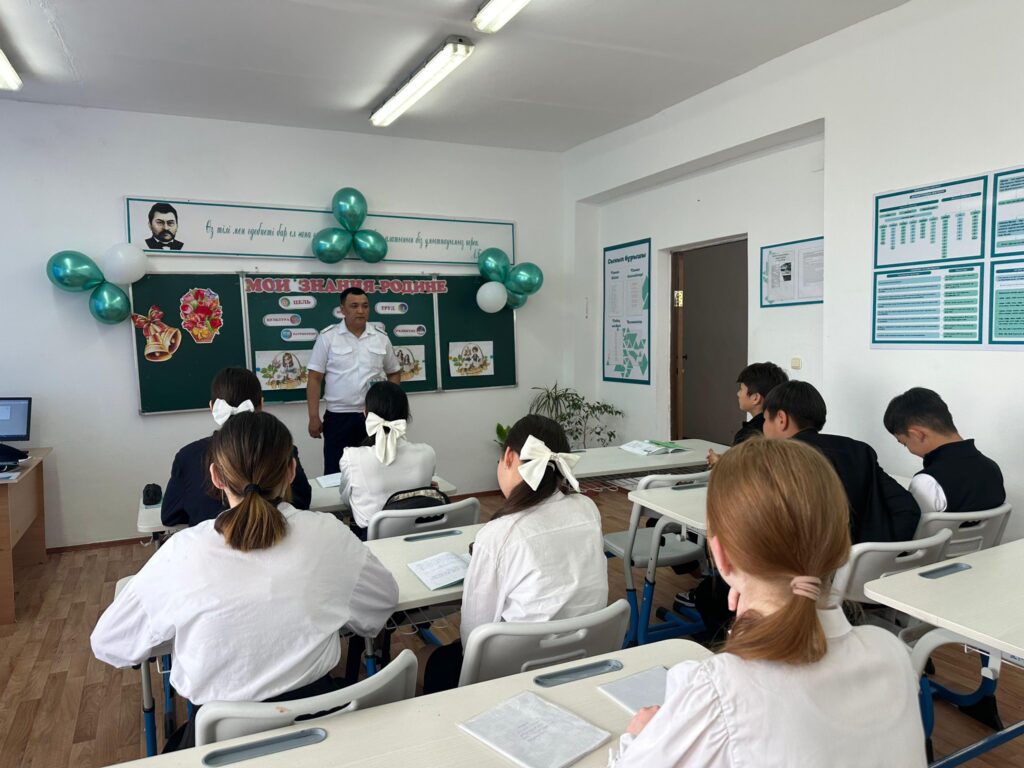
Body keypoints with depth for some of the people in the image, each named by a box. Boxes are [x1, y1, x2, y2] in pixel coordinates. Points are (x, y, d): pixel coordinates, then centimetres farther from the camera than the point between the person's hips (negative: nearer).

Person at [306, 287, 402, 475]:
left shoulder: (381, 338, 5)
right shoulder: (327, 337, -3)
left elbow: (394, 373, 16)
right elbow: (314, 379, -4)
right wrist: (314, 417, -9)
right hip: (338, 417, -3)